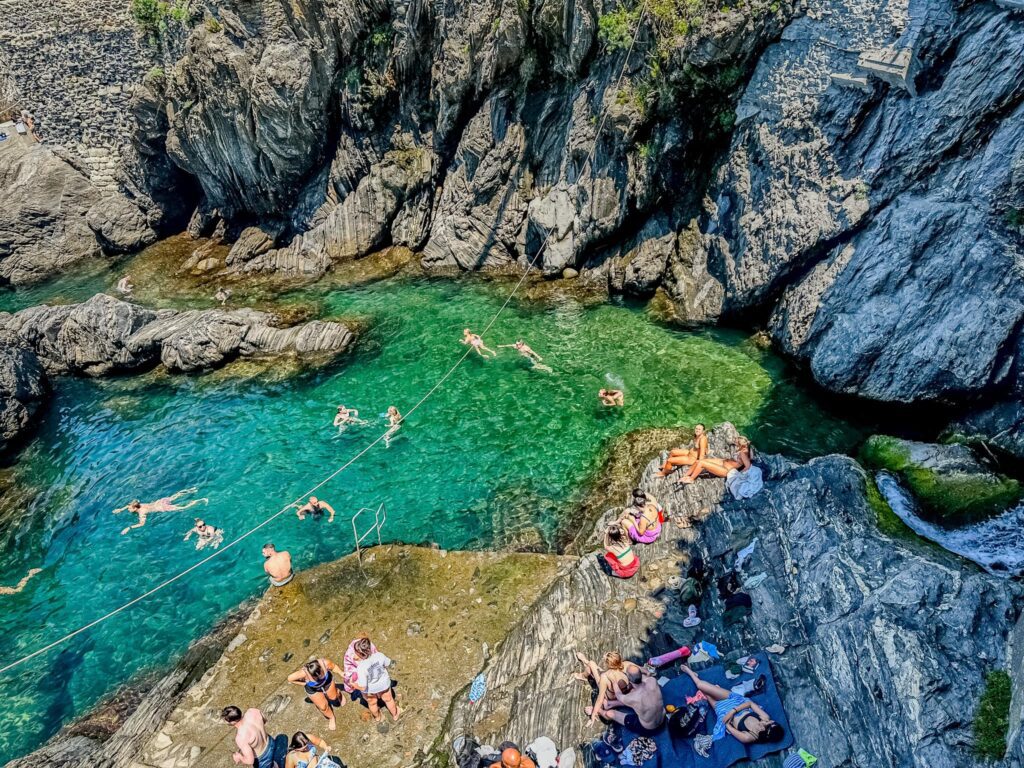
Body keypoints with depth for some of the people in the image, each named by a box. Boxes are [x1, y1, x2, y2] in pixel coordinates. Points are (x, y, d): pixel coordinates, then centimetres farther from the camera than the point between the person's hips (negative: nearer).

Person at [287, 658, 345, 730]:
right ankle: (331, 717, 49)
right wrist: (304, 683, -21)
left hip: (327, 681, 1)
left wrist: (340, 673, -33)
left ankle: (338, 695, 64)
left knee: (334, 698, 26)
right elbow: (290, 678, -26)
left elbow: (333, 666, -18)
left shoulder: (325, 663, -41)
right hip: (313, 689, -1)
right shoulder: (304, 672, -44)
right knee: (323, 707, 14)